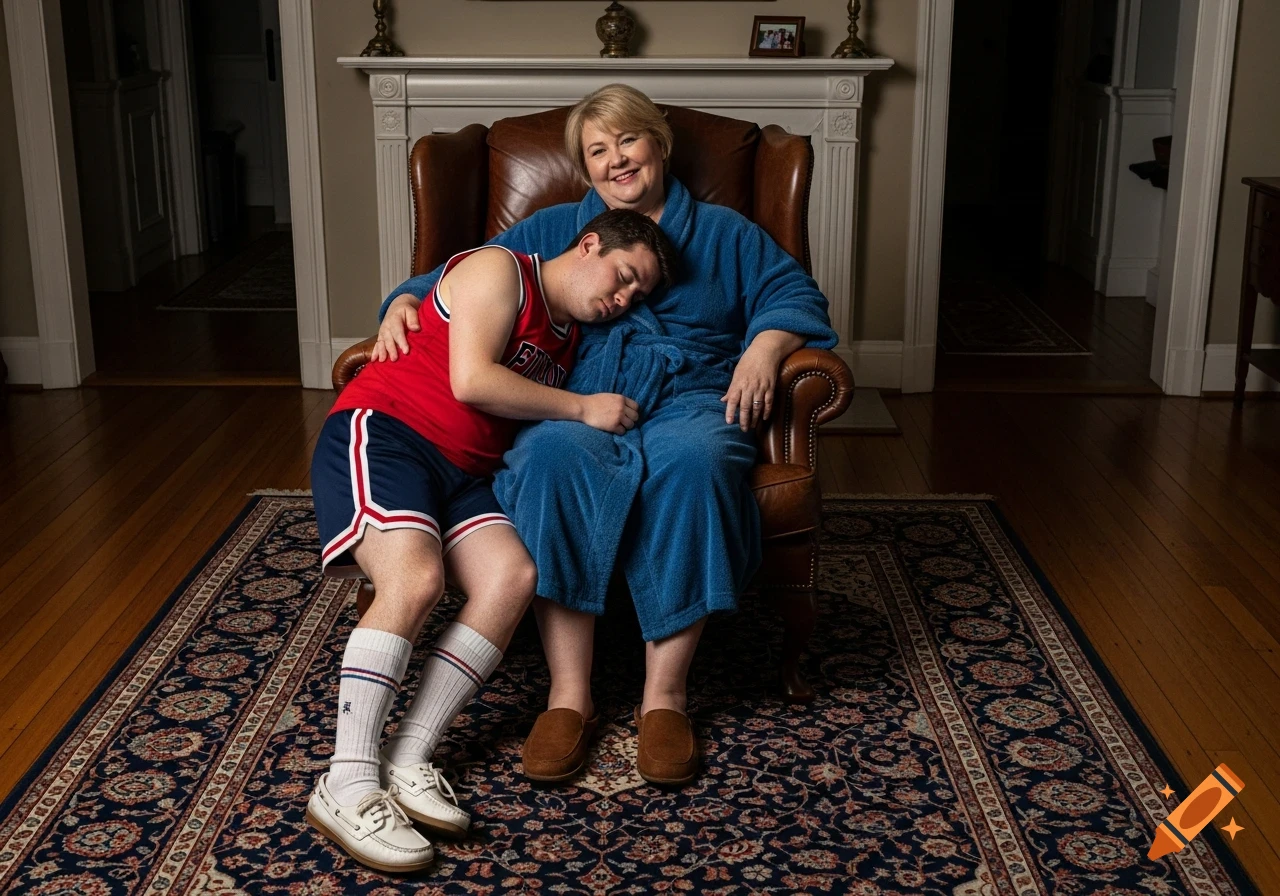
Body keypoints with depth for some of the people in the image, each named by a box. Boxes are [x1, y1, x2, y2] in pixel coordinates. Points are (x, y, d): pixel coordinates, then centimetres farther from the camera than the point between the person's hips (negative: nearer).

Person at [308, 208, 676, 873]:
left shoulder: (569, 337, 23)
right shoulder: (498, 270, -3)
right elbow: (472, 381, -15)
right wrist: (582, 408, -9)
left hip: (460, 472, 8)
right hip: (382, 429, -7)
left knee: (512, 576, -21)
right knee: (415, 576, -32)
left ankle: (406, 760, -21)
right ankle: (347, 786, -30)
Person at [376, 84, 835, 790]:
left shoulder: (723, 233, 25)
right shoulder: (548, 231, 28)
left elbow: (796, 295, 14)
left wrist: (765, 348, -8)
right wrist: (406, 302, 2)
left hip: (689, 403, 0)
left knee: (693, 462, -39)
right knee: (553, 455, -38)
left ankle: (664, 694, -32)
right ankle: (569, 694, -35)